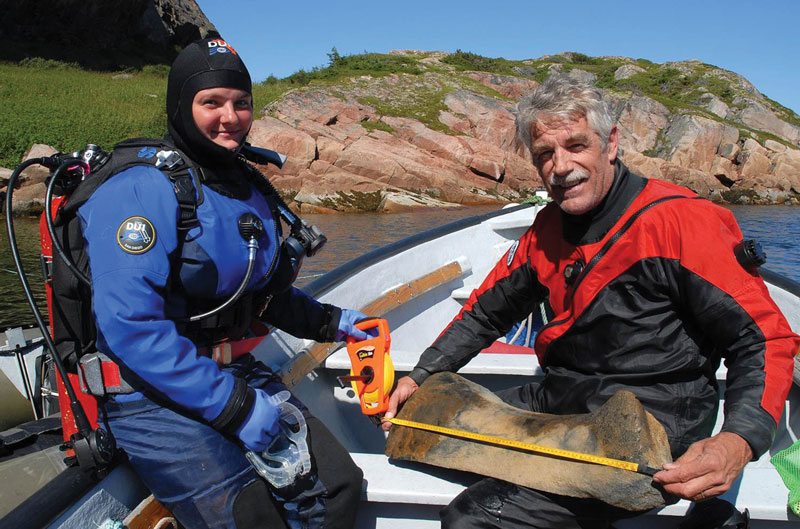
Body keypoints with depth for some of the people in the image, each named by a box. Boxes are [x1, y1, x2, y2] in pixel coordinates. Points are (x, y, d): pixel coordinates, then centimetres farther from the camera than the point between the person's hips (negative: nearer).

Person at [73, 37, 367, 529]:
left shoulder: (250, 188, 11)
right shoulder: (141, 189, -16)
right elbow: (130, 327, -24)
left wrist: (329, 322, 10)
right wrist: (233, 406, -23)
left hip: (235, 373, 7)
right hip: (152, 394, -7)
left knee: (339, 487, 0)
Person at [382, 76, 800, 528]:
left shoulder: (679, 221, -16)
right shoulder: (547, 229, 7)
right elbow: (486, 312, 15)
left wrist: (739, 442, -33)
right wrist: (420, 377, 6)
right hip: (560, 399, 8)